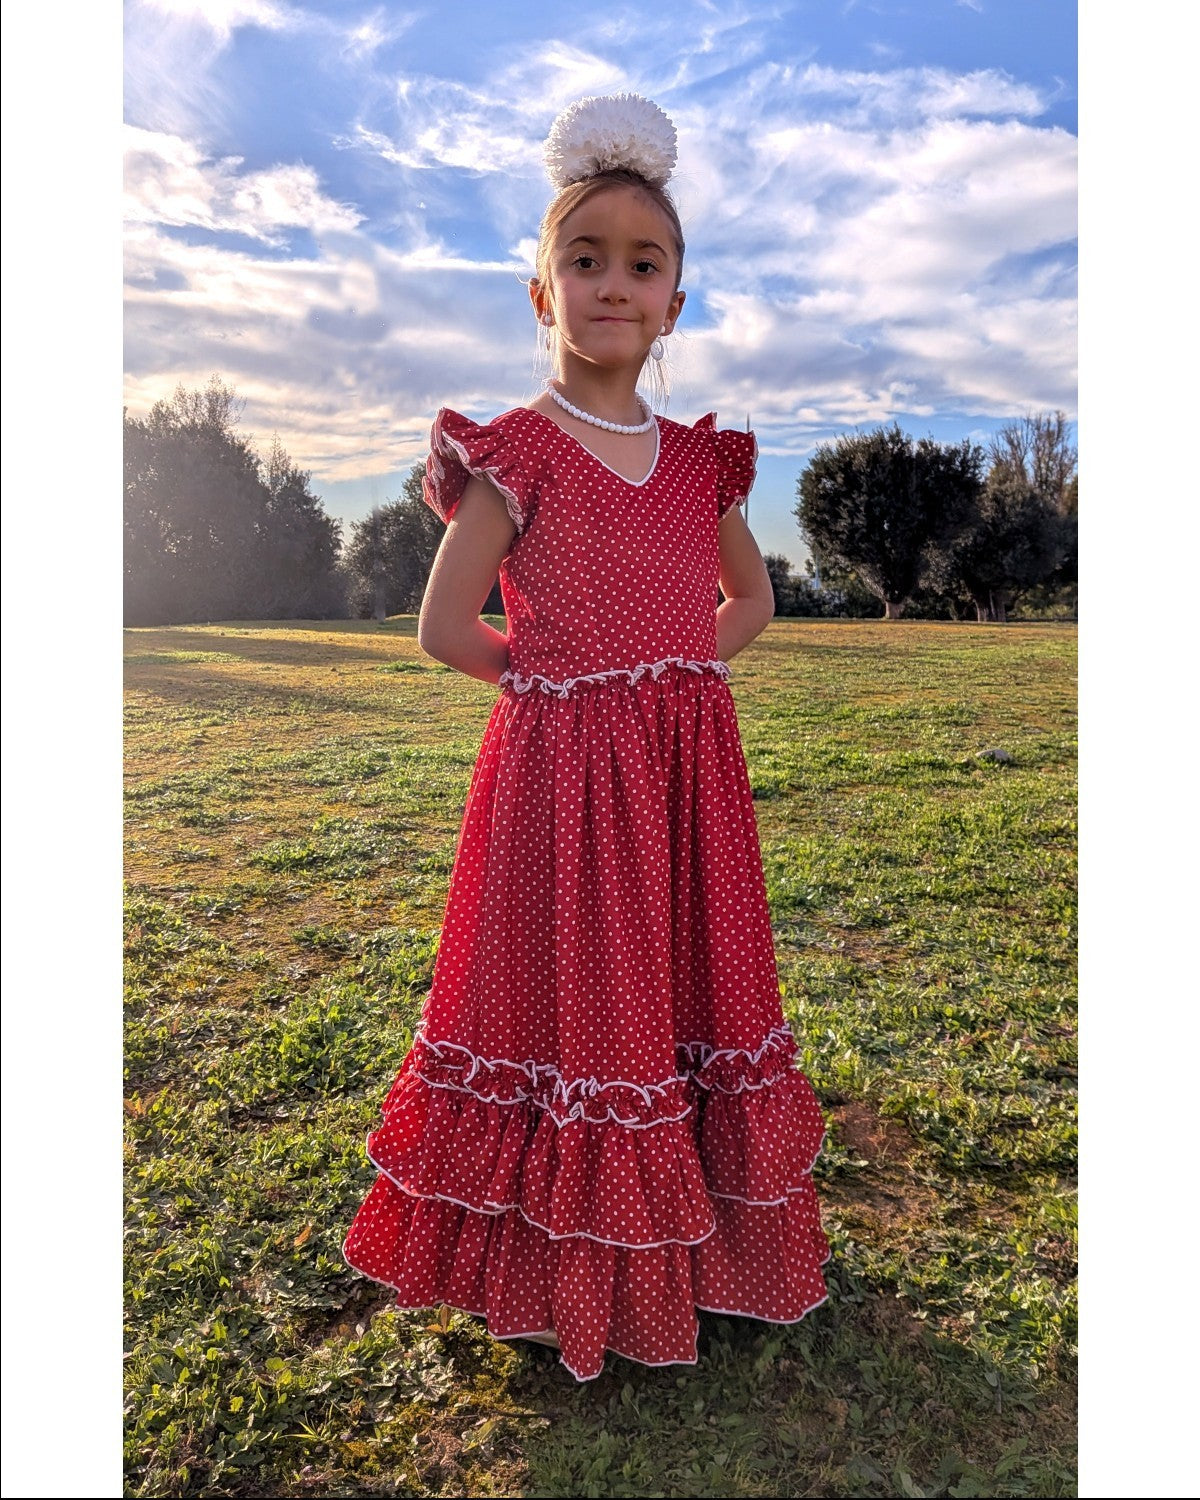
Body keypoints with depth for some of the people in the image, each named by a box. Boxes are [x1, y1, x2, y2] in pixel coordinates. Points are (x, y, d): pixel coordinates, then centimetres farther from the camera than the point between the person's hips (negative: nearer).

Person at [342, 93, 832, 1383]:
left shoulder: (698, 458, 9)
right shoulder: (513, 452, -5)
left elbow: (751, 599, 20)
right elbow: (446, 629, -8)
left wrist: (671, 677, 5)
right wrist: (560, 681, -2)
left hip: (689, 770, 5)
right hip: (562, 770, -5)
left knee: (691, 989, 13)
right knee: (580, 1000, 3)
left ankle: (700, 1245, 35)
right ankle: (578, 1272, 26)